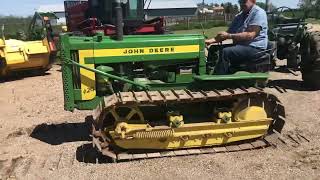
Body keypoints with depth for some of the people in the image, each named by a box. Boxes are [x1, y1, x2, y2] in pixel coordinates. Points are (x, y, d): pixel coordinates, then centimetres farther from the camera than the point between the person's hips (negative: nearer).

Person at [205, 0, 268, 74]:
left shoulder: (258, 13, -10)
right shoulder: (239, 16, 16)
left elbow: (250, 35, -21)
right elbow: (229, 32, 11)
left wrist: (229, 36, -26)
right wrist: (212, 40, -5)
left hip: (255, 48, -9)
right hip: (240, 45, 9)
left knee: (226, 52, -28)